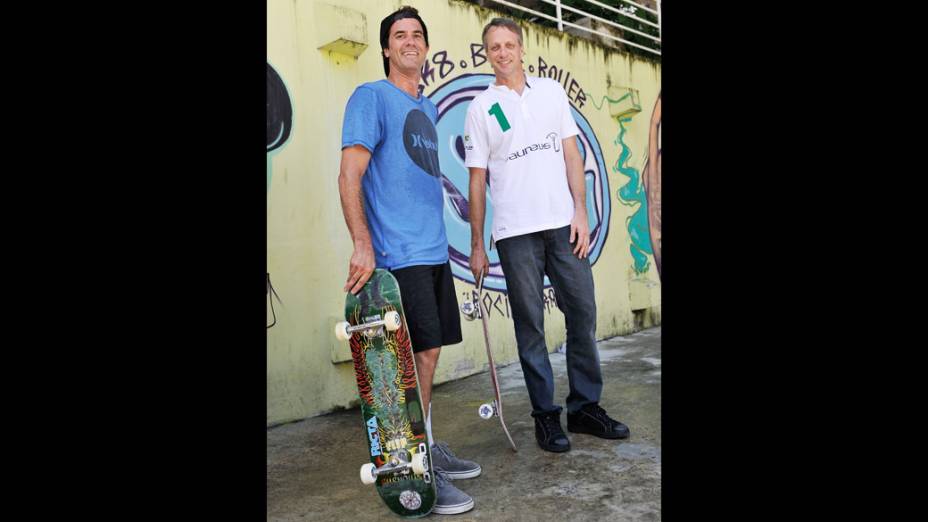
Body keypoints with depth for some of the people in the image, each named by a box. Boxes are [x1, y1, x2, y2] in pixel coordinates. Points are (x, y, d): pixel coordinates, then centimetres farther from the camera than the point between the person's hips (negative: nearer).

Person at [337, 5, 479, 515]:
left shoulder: (429, 107, 20)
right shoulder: (371, 96, -3)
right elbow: (349, 176, -12)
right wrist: (363, 245, -21)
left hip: (434, 250, 8)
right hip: (399, 254, -8)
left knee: (429, 354, 13)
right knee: (419, 357, -7)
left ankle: (430, 451, 26)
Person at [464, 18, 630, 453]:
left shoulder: (552, 92, 13)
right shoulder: (480, 108, 6)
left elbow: (571, 155, 10)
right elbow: (476, 180, 3)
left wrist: (581, 211, -1)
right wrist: (477, 246, 1)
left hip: (563, 224, 3)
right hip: (515, 233, -2)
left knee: (583, 315, 5)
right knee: (530, 326, 2)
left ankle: (585, 407, 20)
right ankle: (545, 414, 15)